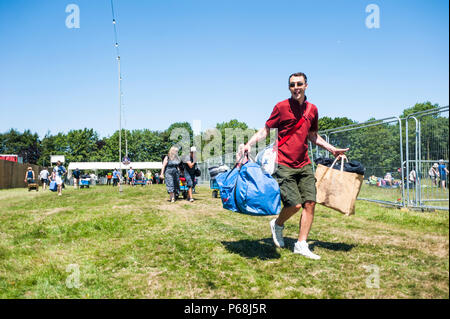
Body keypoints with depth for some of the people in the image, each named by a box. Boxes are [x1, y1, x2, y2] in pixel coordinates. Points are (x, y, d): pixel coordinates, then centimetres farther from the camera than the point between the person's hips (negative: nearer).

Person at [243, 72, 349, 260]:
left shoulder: (312, 109, 12)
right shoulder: (281, 107, -3)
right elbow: (265, 130, 1)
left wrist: (332, 149, 24)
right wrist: (249, 144, -14)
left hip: (304, 165, 5)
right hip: (284, 165, -5)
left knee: (310, 203, -2)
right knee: (295, 204, -11)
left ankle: (301, 245, 9)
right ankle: (277, 225, 21)